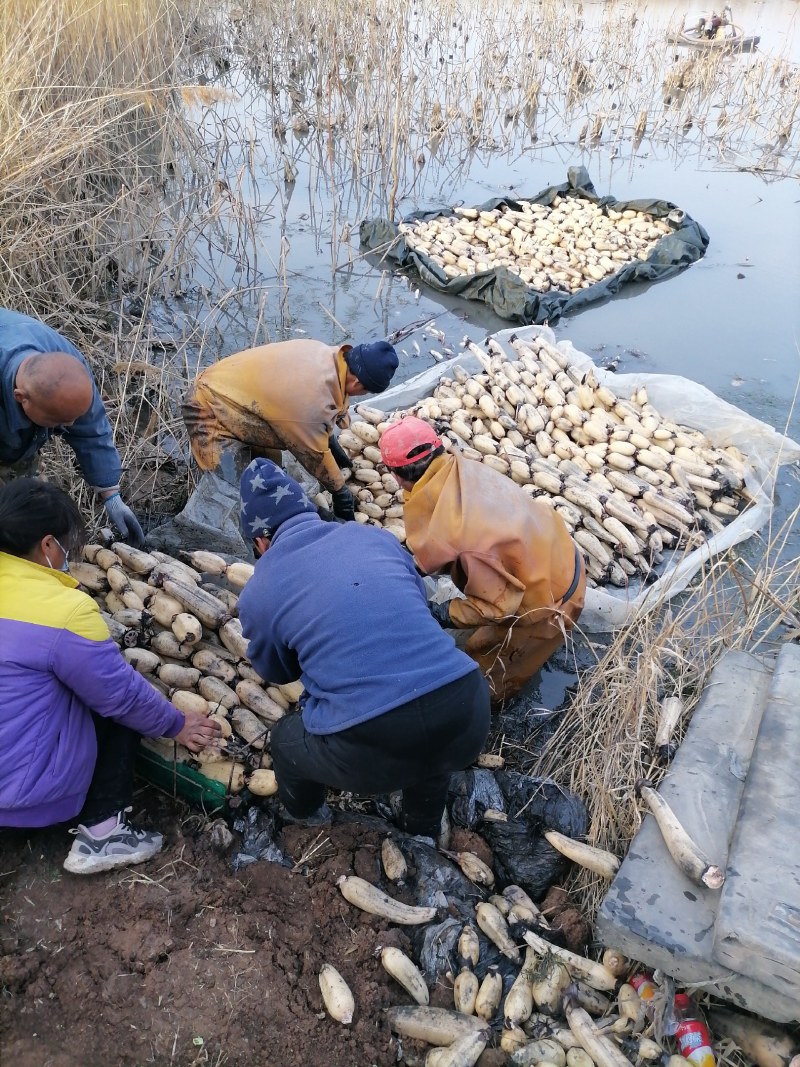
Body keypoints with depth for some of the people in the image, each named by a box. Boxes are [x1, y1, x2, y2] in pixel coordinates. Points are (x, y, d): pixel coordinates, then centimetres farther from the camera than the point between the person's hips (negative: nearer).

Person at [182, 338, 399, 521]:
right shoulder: (313, 399, -34)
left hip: (231, 392, 10)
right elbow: (313, 453, -18)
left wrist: (331, 442, 16)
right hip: (210, 410, -10)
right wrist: (341, 492, -4)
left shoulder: (327, 355, -9)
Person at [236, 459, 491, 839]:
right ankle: (423, 830, 61)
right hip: (467, 716, 4)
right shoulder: (375, 535, 13)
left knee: (286, 740, 29)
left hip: (373, 753, -3)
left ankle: (305, 824, 60)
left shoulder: (258, 593, 5)